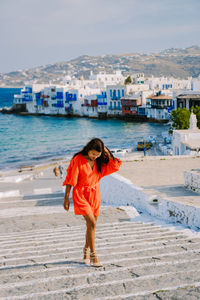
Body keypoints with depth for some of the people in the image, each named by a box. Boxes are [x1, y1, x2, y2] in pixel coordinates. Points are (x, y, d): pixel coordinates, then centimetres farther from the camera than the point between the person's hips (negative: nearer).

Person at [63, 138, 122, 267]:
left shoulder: (100, 161, 1)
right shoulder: (78, 160, -14)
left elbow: (115, 166, -5)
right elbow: (70, 180, -10)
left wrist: (107, 152, -11)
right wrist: (66, 198, -10)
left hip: (95, 194, 6)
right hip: (81, 194, -5)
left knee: (91, 224, 11)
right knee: (92, 223, -17)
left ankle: (86, 251, 30)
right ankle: (93, 255, -8)